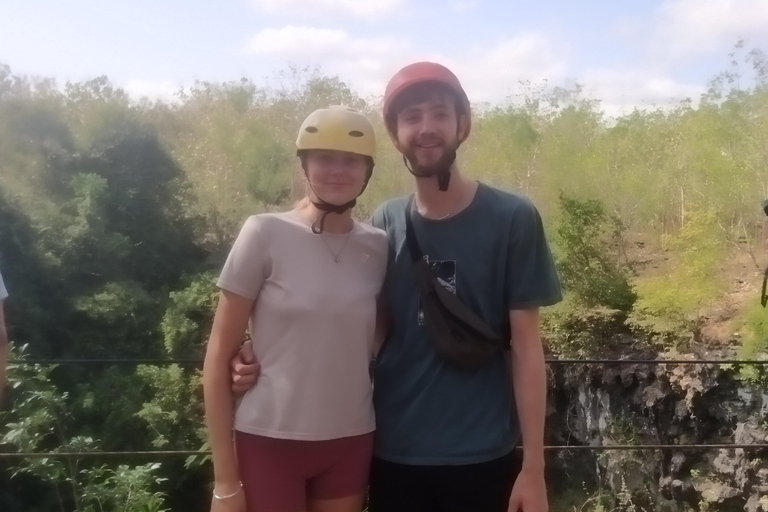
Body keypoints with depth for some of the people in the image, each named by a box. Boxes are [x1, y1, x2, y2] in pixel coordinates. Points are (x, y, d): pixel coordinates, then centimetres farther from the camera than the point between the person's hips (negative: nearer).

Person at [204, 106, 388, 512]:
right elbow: (218, 357, -7)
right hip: (269, 441, -3)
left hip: (350, 444, 3)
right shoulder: (265, 234, -9)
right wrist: (225, 478, -8)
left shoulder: (378, 246, 1)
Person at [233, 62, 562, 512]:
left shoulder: (513, 220, -6)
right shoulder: (382, 226, 1)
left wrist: (533, 465, -7)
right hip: (392, 454, 2)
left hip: (481, 457, -2)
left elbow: (525, 344, -6)